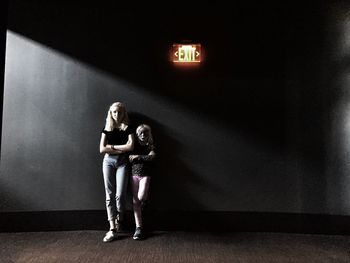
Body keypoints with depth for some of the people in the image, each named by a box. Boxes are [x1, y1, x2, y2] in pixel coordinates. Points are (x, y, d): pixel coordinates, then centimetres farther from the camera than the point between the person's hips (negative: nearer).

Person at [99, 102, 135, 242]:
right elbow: (102, 149, -2)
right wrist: (121, 149, -6)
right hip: (108, 161, 2)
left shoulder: (128, 128, 4)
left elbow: (130, 146, -12)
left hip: (122, 163, -2)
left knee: (119, 195, -9)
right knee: (109, 195, -2)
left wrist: (112, 146, -6)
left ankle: (119, 221, 18)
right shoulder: (107, 128, 8)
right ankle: (112, 229, 1)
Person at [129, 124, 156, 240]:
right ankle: (139, 227, 2)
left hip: (145, 175, -1)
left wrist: (137, 156, -14)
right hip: (134, 174, 2)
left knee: (141, 197, -21)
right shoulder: (134, 146, 9)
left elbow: (151, 156, -13)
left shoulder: (150, 147, 5)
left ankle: (146, 196, 17)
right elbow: (129, 159, 1)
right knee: (135, 201, -3)